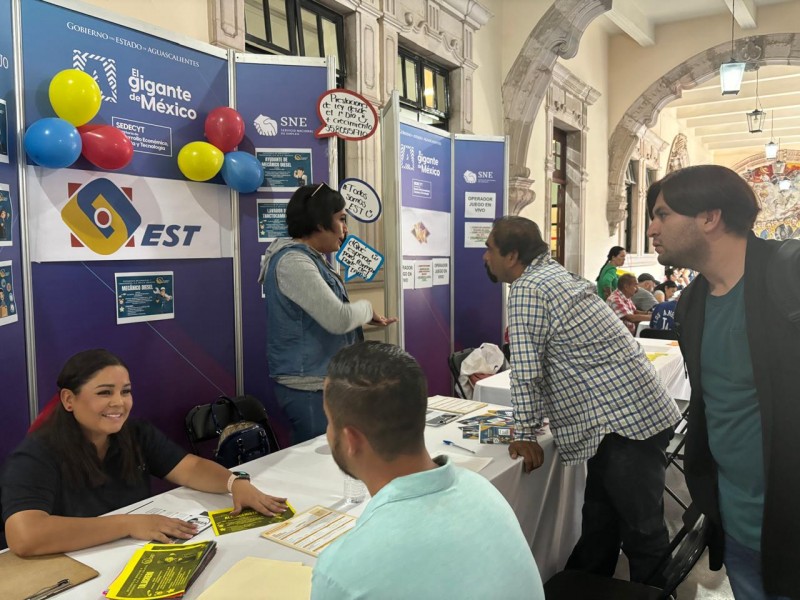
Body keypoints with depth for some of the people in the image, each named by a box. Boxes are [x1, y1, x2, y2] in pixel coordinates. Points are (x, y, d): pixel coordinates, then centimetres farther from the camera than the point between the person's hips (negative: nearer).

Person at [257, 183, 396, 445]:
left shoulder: (312, 259, 13)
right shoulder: (292, 261, -18)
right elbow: (338, 319, -25)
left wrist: (365, 315, 6)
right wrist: (366, 308, -7)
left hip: (322, 381, 10)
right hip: (308, 386, -10)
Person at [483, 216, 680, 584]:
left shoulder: (526, 289, -15)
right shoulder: (552, 273, 15)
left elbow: (526, 371, -18)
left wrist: (524, 435, -8)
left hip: (626, 420, -11)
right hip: (634, 410, 11)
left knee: (642, 529, 3)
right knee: (599, 520, 20)